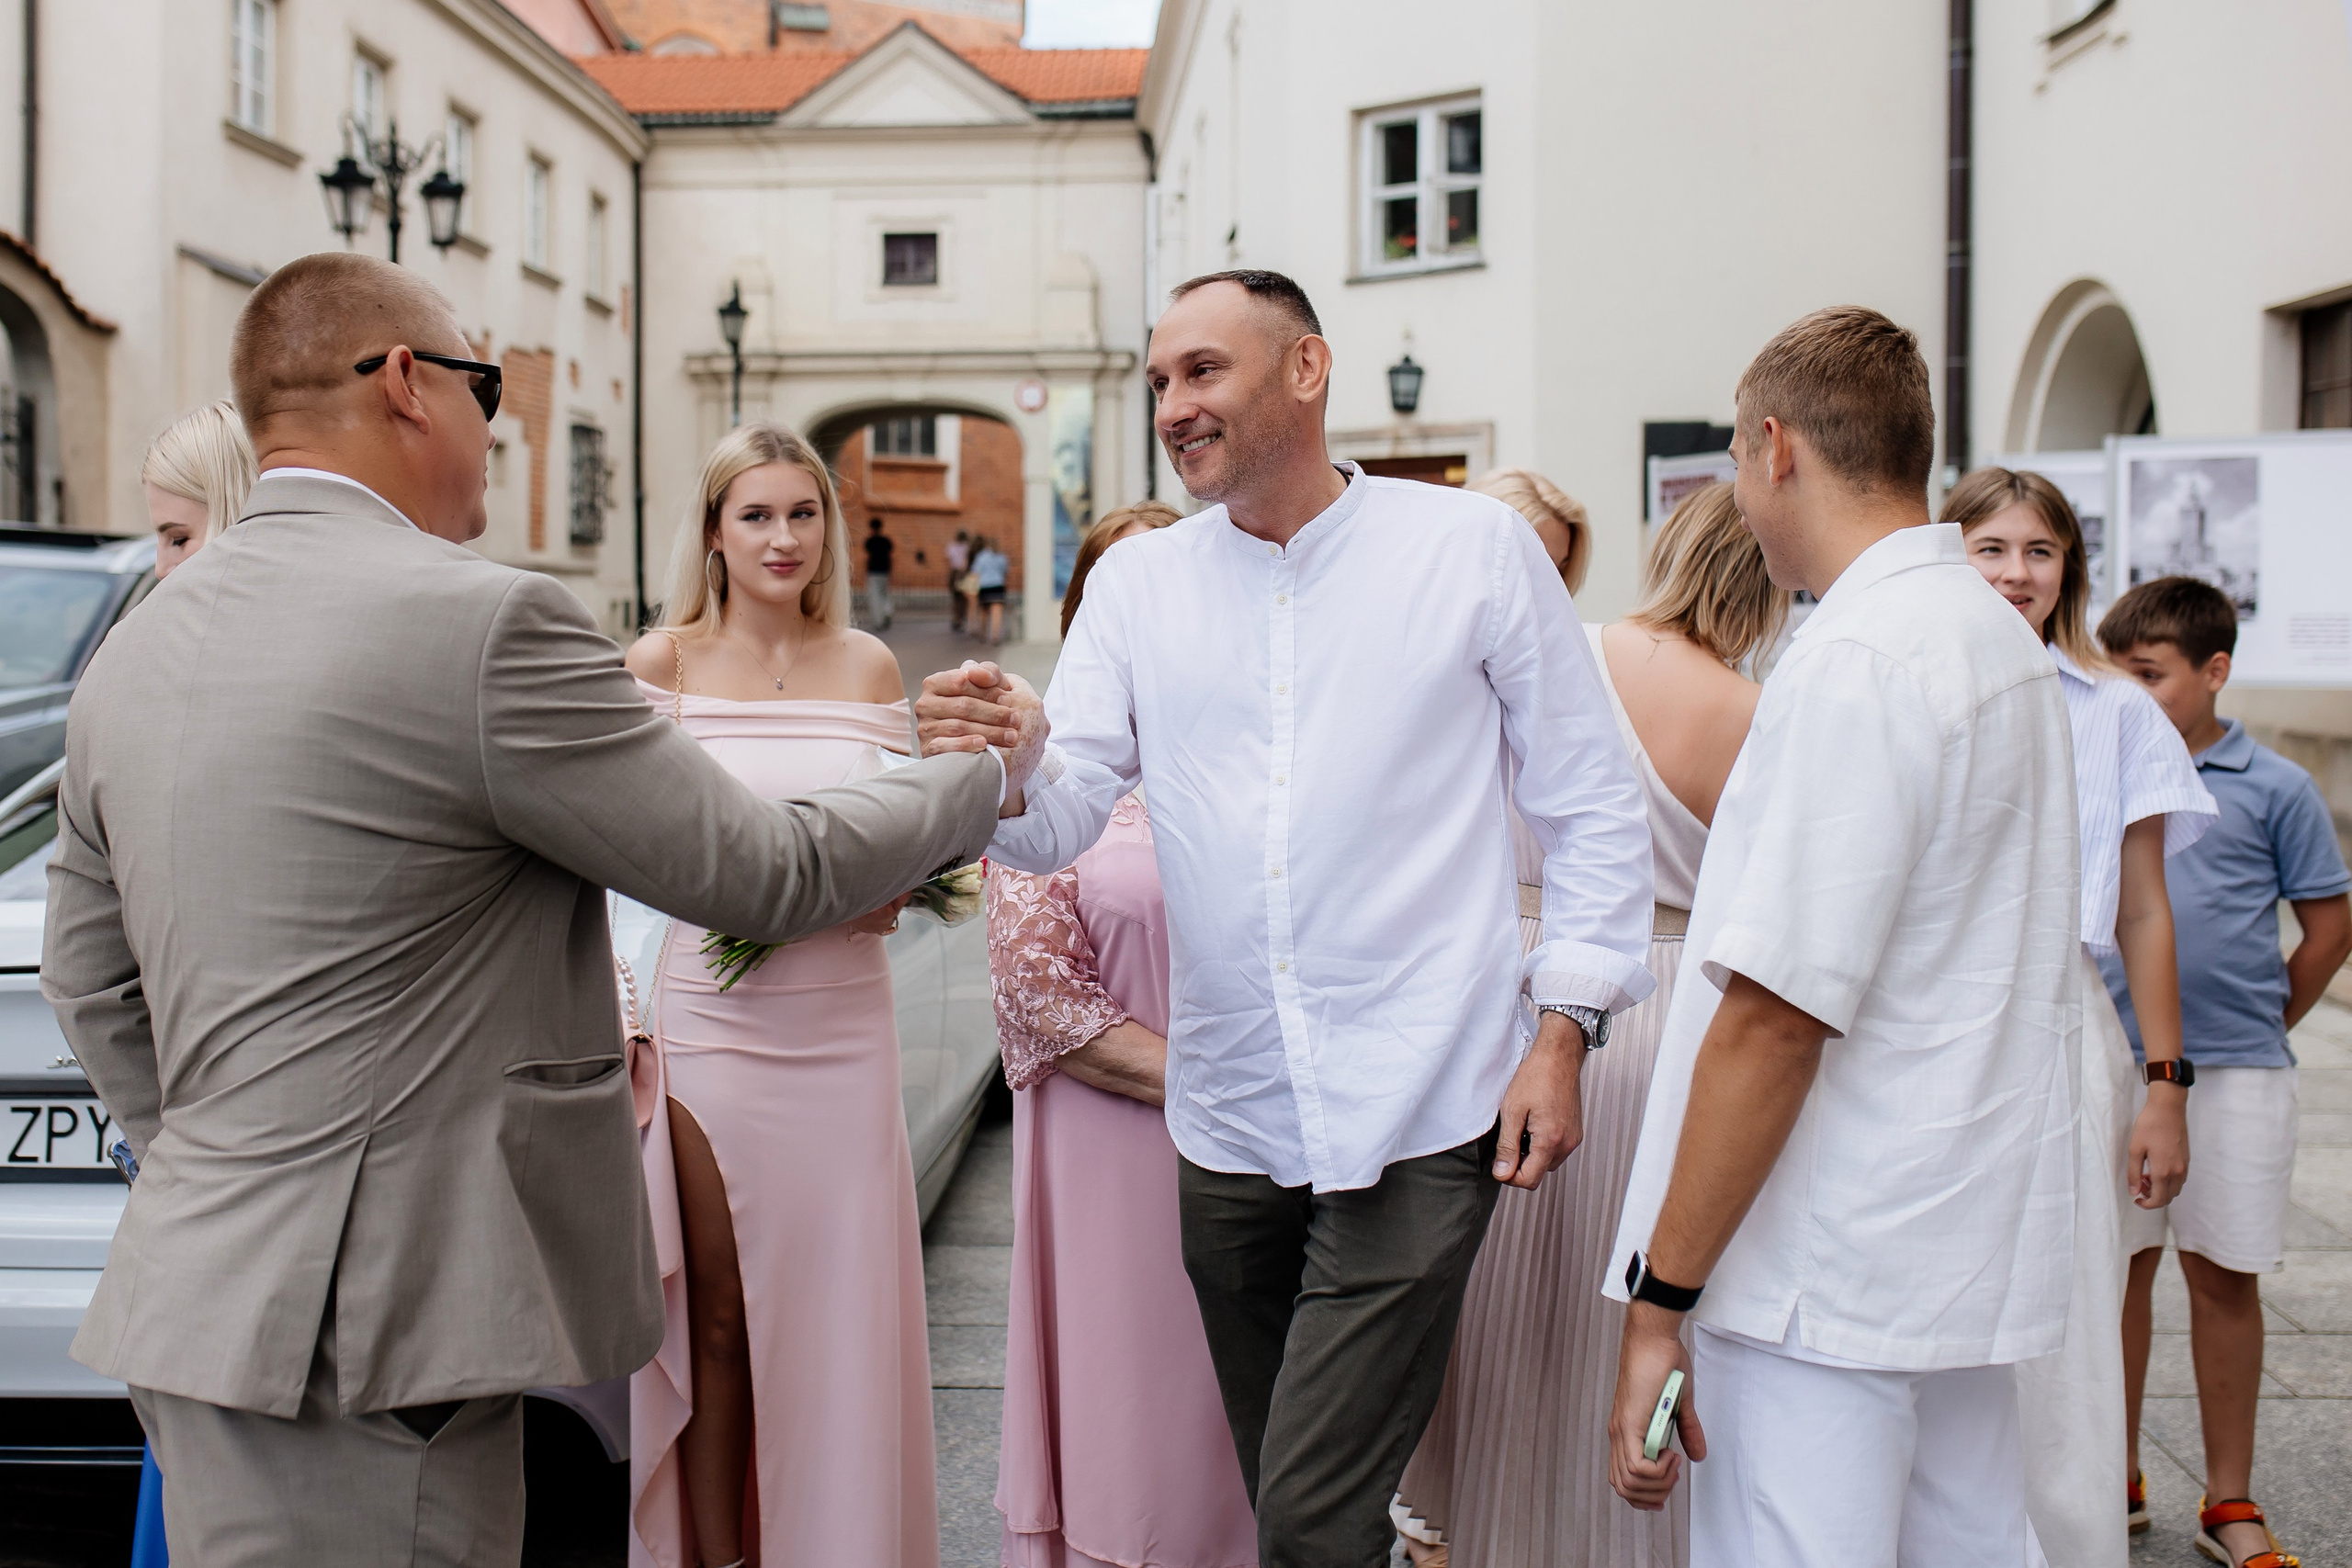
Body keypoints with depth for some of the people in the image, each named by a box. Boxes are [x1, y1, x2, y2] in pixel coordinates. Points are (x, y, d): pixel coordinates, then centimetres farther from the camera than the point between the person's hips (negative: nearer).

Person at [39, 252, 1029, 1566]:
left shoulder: (137, 648, 10)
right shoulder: (484, 623, -16)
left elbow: (87, 981, 18)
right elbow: (762, 873, -9)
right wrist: (984, 774, 7)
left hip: (197, 1295, 9)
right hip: (364, 1331, -8)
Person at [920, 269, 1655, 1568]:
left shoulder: (1477, 549, -2)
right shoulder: (1136, 583, 8)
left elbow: (1594, 812, 1)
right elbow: (1062, 823, -1)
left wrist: (1560, 1034, -7)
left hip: (1418, 1128, -4)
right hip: (1229, 1124, 5)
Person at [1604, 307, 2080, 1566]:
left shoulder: (1852, 665, -18)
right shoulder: (2007, 639, 12)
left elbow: (1774, 1015, -23)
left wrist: (1660, 1297, -19)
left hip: (1825, 1274, -9)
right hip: (1972, 1245, 9)